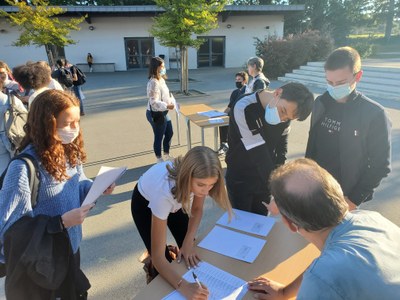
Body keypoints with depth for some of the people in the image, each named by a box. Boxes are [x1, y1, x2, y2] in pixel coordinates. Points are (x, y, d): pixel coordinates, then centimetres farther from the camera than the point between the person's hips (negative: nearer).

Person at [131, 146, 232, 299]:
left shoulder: (198, 177, -34)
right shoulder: (164, 191, -47)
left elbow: (197, 209, -12)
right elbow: (158, 256, -39)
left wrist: (189, 242, -24)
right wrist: (184, 287, -51)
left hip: (176, 199, 4)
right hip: (145, 203, -3)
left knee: (190, 256, 0)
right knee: (164, 259, -5)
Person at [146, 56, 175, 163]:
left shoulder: (161, 79, 7)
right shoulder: (153, 82, -23)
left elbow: (167, 94, 17)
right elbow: (154, 102, -29)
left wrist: (172, 101, 2)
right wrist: (167, 106, -36)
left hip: (163, 113, 10)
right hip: (155, 114, -10)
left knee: (169, 133, 21)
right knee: (159, 137, 5)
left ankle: (167, 155, 39)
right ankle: (159, 159, 24)